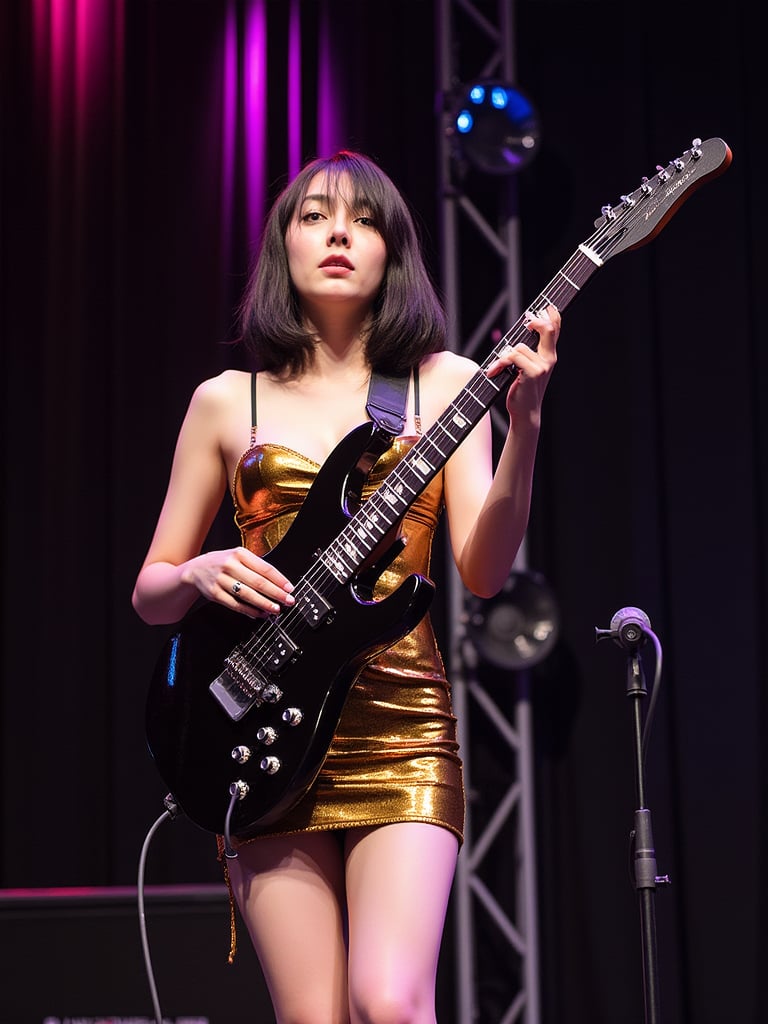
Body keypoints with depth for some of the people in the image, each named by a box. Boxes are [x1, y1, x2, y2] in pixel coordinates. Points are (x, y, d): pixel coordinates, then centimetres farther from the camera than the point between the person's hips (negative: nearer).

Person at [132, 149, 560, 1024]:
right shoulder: (227, 401, 10)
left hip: (401, 731, -1)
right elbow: (149, 593, 14)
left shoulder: (442, 383, 8)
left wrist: (523, 427, -18)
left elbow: (482, 571, -5)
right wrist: (200, 574, -8)